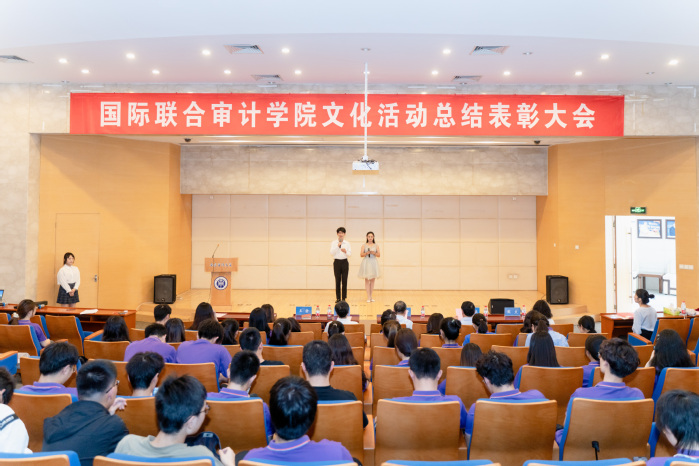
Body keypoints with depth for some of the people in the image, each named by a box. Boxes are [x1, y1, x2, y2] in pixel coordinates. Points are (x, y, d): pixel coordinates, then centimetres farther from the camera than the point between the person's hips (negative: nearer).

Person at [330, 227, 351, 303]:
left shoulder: (347, 243, 8)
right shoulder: (333, 243, 5)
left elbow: (350, 254, 3)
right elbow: (331, 253, -5)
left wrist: (345, 251, -18)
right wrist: (337, 246, -14)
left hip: (344, 262, 1)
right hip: (337, 262, -1)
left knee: (344, 280, -1)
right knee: (337, 280, 1)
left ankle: (344, 298, 5)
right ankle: (338, 298, 7)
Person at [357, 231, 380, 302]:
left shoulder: (376, 245, 9)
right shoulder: (364, 245, 5)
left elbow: (379, 255, 4)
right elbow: (361, 254, -1)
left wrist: (374, 253, -14)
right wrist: (366, 253, -18)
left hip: (373, 263, 2)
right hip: (366, 263, -2)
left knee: (373, 279, 3)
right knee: (367, 279, -5)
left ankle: (371, 296, 12)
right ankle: (368, 297, -4)